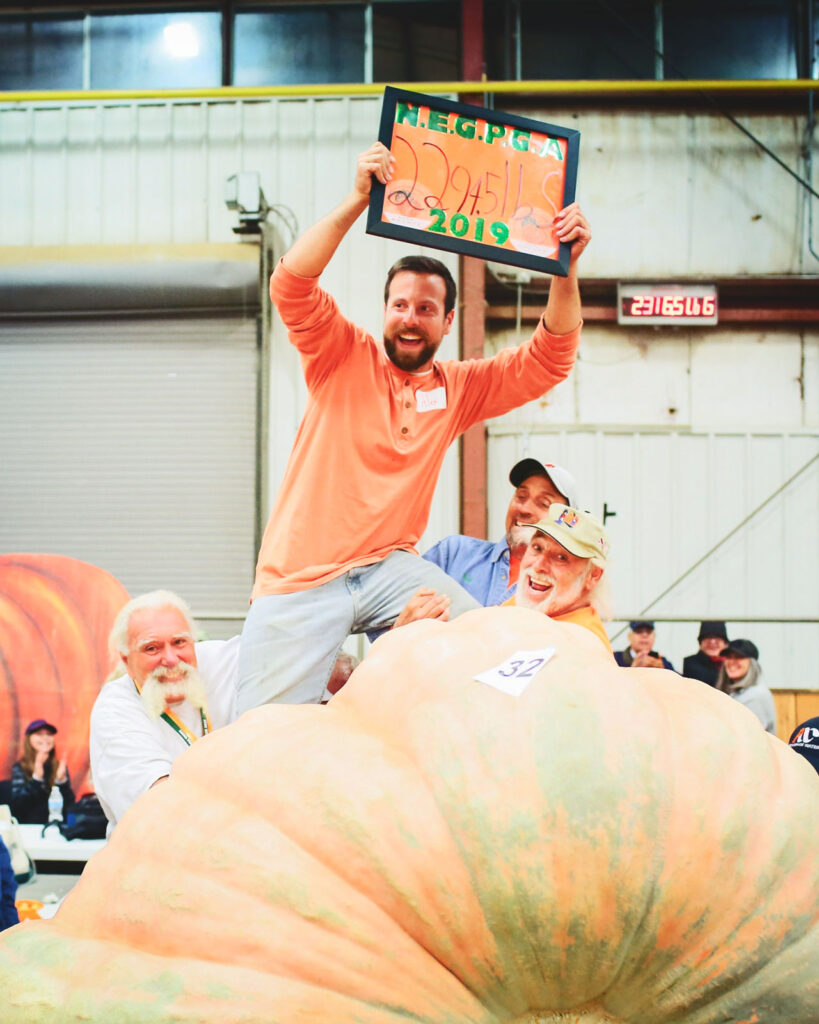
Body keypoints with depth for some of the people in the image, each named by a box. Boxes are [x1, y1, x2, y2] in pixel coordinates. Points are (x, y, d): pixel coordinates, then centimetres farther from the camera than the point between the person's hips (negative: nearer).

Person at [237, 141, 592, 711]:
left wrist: (565, 266, -14)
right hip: (301, 579, -3)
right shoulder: (344, 357, 0)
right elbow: (291, 285, -16)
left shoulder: (459, 388, 9)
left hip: (387, 567, 3)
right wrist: (358, 202, -27)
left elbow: (550, 358, 2)